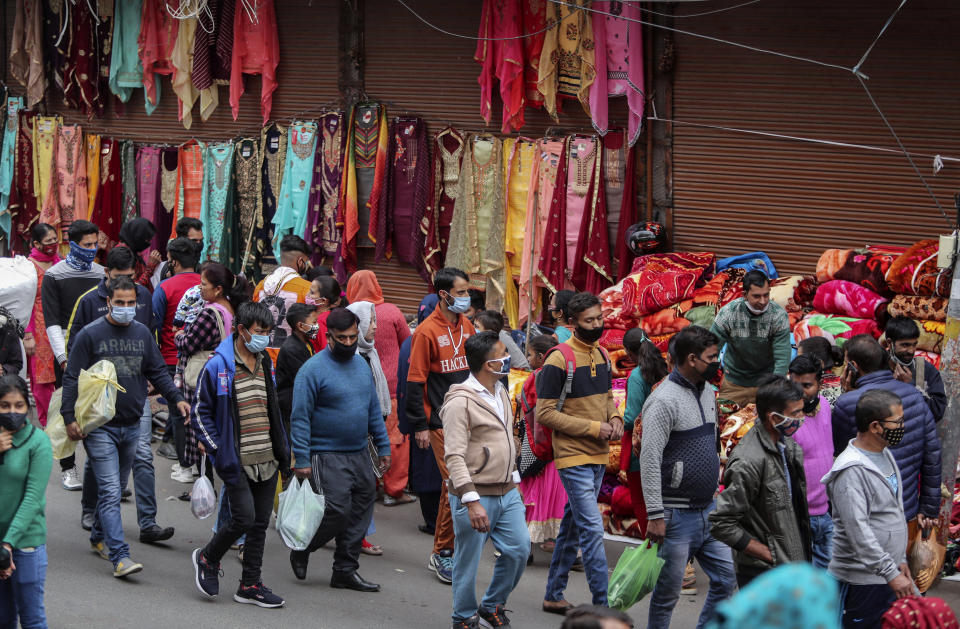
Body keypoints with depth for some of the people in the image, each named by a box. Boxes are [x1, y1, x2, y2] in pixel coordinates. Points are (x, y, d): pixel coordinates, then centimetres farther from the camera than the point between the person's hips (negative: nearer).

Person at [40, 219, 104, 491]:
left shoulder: (100, 274, 10)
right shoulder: (54, 276, -2)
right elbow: (52, 322, -6)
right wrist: (64, 357, -15)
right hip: (67, 351, -4)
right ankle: (68, 468, 4)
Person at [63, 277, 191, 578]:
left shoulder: (142, 333, 8)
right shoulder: (90, 335, -7)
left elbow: (157, 372, 15)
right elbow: (72, 379, -6)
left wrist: (176, 398, 0)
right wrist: (70, 418, -13)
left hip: (132, 426, 6)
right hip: (99, 427, -6)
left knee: (115, 486, 17)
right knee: (110, 491, -12)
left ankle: (99, 537, 36)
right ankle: (120, 556, -17)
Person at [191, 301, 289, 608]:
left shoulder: (265, 363, 11)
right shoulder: (218, 367, -9)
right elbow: (200, 412, -5)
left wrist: (282, 450, 15)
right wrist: (217, 449, -10)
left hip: (267, 460, 6)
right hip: (237, 461, -6)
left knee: (261, 523, 7)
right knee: (244, 518, -11)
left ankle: (250, 585, 16)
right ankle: (207, 558, 15)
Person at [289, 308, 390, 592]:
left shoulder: (362, 365, 12)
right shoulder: (314, 369, -11)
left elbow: (374, 409, 21)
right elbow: (300, 417, -11)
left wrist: (383, 446, 16)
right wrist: (301, 460, -16)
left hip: (359, 455, 7)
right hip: (327, 456, -7)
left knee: (361, 512, 6)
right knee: (337, 511, -13)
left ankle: (346, 570, 15)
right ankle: (301, 550, 11)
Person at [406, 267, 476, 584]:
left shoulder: (466, 326, 11)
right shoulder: (427, 332, -10)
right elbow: (415, 381, -10)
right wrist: (419, 425, -12)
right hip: (442, 422, -7)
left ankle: (441, 553, 17)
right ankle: (444, 551, 1)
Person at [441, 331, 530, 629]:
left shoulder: (501, 394, 12)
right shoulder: (461, 402, -17)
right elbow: (454, 456, -21)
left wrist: (513, 478, 22)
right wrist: (472, 501, -26)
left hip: (507, 492, 8)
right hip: (476, 495, -8)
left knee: (519, 549, 6)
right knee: (468, 560, 2)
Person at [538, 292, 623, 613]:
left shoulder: (602, 356, 9)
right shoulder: (558, 360, -14)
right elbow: (545, 413, -15)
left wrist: (614, 417, 0)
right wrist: (593, 428, -17)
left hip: (599, 456, 8)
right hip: (573, 457, -8)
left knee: (573, 526, 16)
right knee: (592, 530, -11)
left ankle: (554, 595, 26)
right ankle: (604, 606, -10)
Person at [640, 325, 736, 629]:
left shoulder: (707, 392, 11)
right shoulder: (664, 400, -16)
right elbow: (649, 460, -20)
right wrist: (655, 515, -22)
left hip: (709, 510, 8)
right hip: (676, 514, -8)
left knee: (726, 580, 9)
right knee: (668, 592, 1)